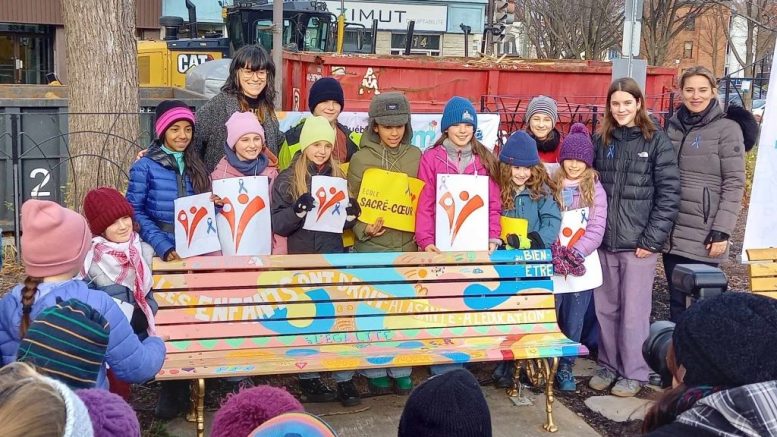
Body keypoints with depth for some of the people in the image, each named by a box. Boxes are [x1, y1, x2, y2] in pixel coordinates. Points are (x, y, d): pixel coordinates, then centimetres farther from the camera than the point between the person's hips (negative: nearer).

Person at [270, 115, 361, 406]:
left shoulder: (339, 178, 10)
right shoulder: (287, 179, 0)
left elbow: (345, 223, 14)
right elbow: (277, 224, -6)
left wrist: (351, 215, -8)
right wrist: (297, 210, -25)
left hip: (334, 256, 3)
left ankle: (344, 378, 7)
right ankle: (307, 378, 18)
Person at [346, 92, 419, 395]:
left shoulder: (416, 156, 6)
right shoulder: (360, 158, -2)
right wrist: (364, 229, -17)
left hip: (408, 244, 3)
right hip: (372, 245, -2)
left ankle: (402, 372, 20)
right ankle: (375, 372, 17)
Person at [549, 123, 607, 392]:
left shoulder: (595, 190, 2)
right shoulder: (552, 186, 5)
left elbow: (596, 228, -5)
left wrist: (576, 253, -18)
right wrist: (556, 253, -15)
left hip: (582, 266, 0)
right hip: (553, 266, 0)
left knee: (574, 321, 7)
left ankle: (566, 368, 20)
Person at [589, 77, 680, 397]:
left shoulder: (656, 141, -3)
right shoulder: (600, 140, 8)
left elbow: (669, 194, -6)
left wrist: (652, 239, -11)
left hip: (638, 243, -4)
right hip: (604, 241, 4)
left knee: (634, 311, 3)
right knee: (606, 308, 11)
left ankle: (635, 372, 17)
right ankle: (609, 365, 26)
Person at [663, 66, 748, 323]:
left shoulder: (727, 129, -6)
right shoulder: (674, 125, 9)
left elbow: (734, 184, -9)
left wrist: (722, 231, -15)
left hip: (704, 234, -5)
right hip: (673, 232, 5)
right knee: (676, 299, 12)